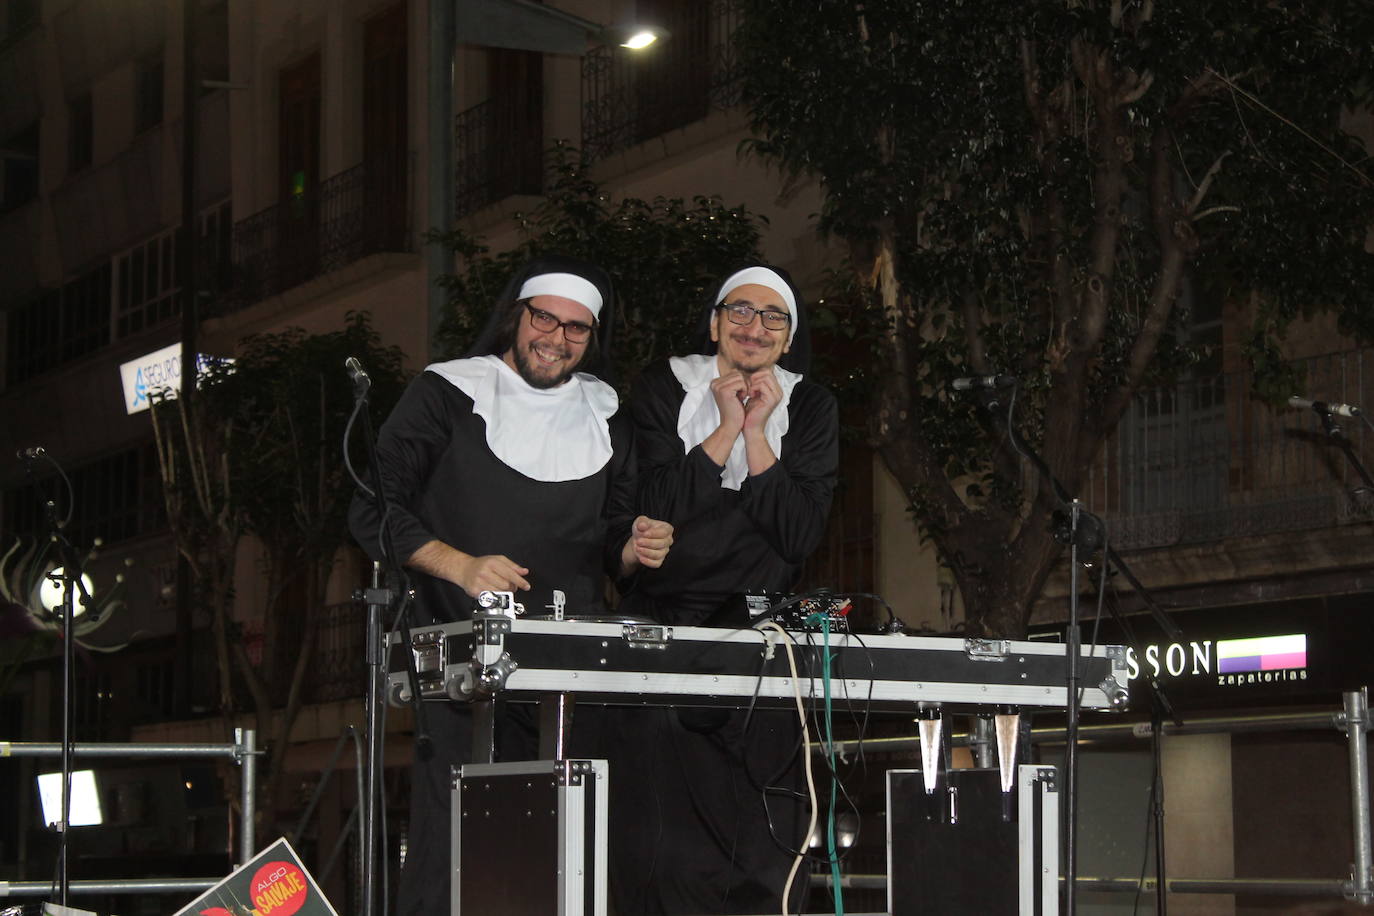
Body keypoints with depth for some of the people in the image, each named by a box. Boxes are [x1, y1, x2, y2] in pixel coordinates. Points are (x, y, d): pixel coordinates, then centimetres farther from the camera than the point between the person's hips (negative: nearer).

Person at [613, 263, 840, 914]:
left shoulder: (810, 408, 8)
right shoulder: (665, 389, 4)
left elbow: (801, 536, -3)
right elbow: (654, 508, -9)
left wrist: (757, 435, -9)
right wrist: (726, 429, -10)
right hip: (662, 616, -1)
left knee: (761, 847, -7)